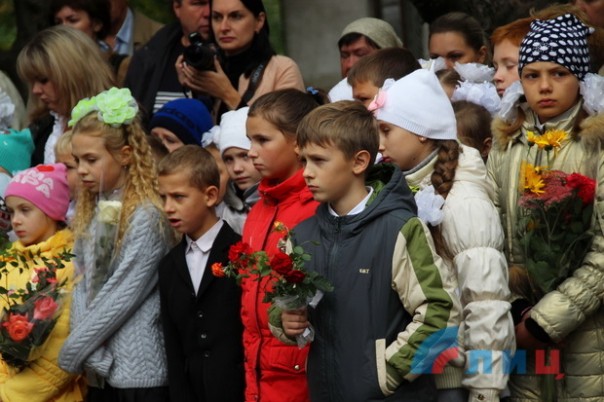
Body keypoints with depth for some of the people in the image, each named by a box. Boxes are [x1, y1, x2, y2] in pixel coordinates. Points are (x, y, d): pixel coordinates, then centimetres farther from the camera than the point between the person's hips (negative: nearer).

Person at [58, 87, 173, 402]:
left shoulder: (146, 216, -11)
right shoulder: (90, 213, 12)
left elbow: (122, 296, -15)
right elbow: (83, 287, 7)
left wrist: (72, 352, -9)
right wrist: (91, 354, -8)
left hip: (140, 374, -7)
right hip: (99, 371, 7)